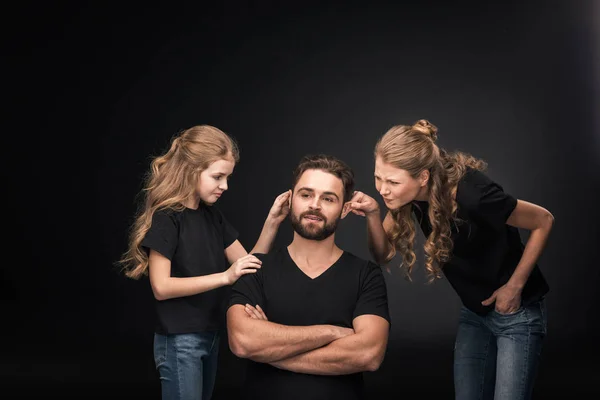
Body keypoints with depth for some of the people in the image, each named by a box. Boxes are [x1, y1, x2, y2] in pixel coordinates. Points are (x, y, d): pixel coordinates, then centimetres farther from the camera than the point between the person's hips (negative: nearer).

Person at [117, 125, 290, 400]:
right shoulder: (166, 218, -14)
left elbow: (248, 266, 6)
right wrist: (224, 277, -26)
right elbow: (161, 287, -20)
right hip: (179, 341, -8)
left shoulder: (213, 216, 8)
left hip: (210, 336, 8)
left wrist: (272, 223, -8)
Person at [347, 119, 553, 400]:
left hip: (516, 312, -6)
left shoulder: (471, 194, -31)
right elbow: (384, 255, -6)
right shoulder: (412, 195, -12)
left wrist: (514, 285, -15)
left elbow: (543, 221, -19)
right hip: (473, 313, 6)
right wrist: (372, 214, -25)